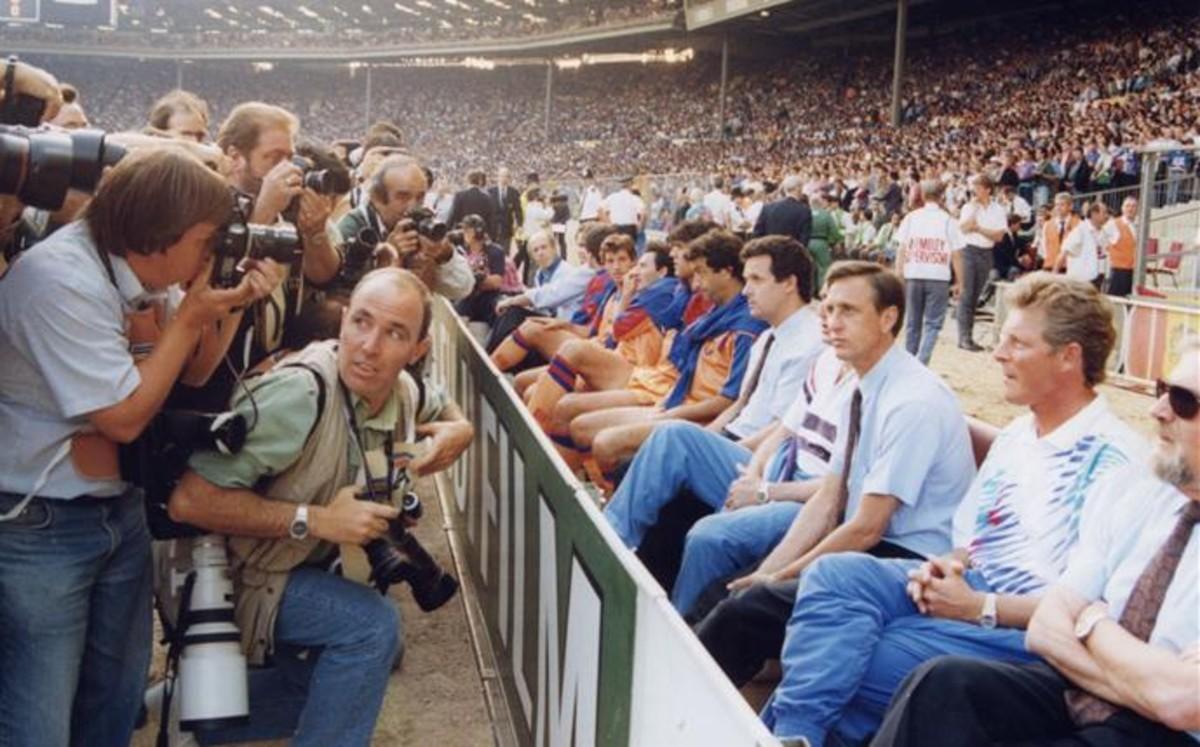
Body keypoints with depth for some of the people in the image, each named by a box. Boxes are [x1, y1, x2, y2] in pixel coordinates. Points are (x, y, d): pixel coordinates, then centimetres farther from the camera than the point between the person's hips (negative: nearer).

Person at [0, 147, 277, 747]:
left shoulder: (146, 269, 0)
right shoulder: (61, 280, -25)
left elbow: (191, 372, 11)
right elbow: (124, 417, -24)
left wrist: (227, 304, -7)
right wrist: (189, 313, -18)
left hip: (120, 510, 8)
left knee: (117, 697, 19)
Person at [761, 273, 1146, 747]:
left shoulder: (1115, 460, -11)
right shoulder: (1014, 438, 17)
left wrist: (980, 608, -16)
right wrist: (945, 567, -2)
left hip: (1026, 633, -8)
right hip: (969, 589, 8)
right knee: (835, 574, -20)